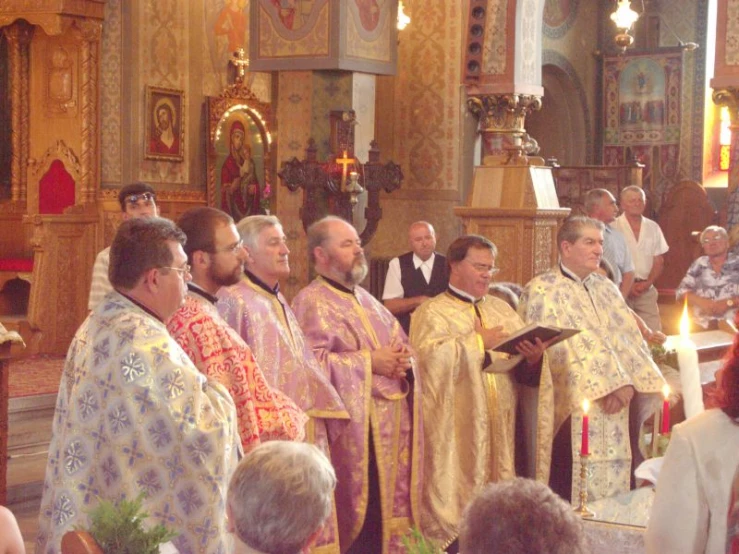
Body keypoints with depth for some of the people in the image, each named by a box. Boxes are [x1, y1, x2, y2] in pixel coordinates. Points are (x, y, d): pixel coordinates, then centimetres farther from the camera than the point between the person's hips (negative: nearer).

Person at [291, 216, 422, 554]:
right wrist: (369, 361, -17)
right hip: (352, 429, -8)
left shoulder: (367, 301, 20)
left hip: (389, 425, 8)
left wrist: (402, 360, -1)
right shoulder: (311, 302, -8)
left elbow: (400, 345, 24)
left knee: (385, 511, 11)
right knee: (357, 515, -5)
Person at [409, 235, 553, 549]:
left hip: (499, 424, 5)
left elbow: (523, 369, 10)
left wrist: (533, 356, -12)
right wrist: (479, 342, -12)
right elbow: (429, 355, -18)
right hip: (456, 429, -5)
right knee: (457, 489, -5)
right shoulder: (433, 312, 2)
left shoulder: (502, 309, 17)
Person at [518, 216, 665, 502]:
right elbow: (559, 347, -12)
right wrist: (605, 388, -19)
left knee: (617, 488, 4)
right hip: (574, 409, -6)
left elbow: (630, 337, 10)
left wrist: (627, 383, -8)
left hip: (620, 404, 6)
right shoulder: (542, 291, -2)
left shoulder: (605, 288, 19)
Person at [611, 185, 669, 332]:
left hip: (646, 289, 4)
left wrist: (647, 283, -3)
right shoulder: (613, 228, -2)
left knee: (654, 332, -4)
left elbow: (659, 261, 14)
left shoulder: (653, 228, 12)